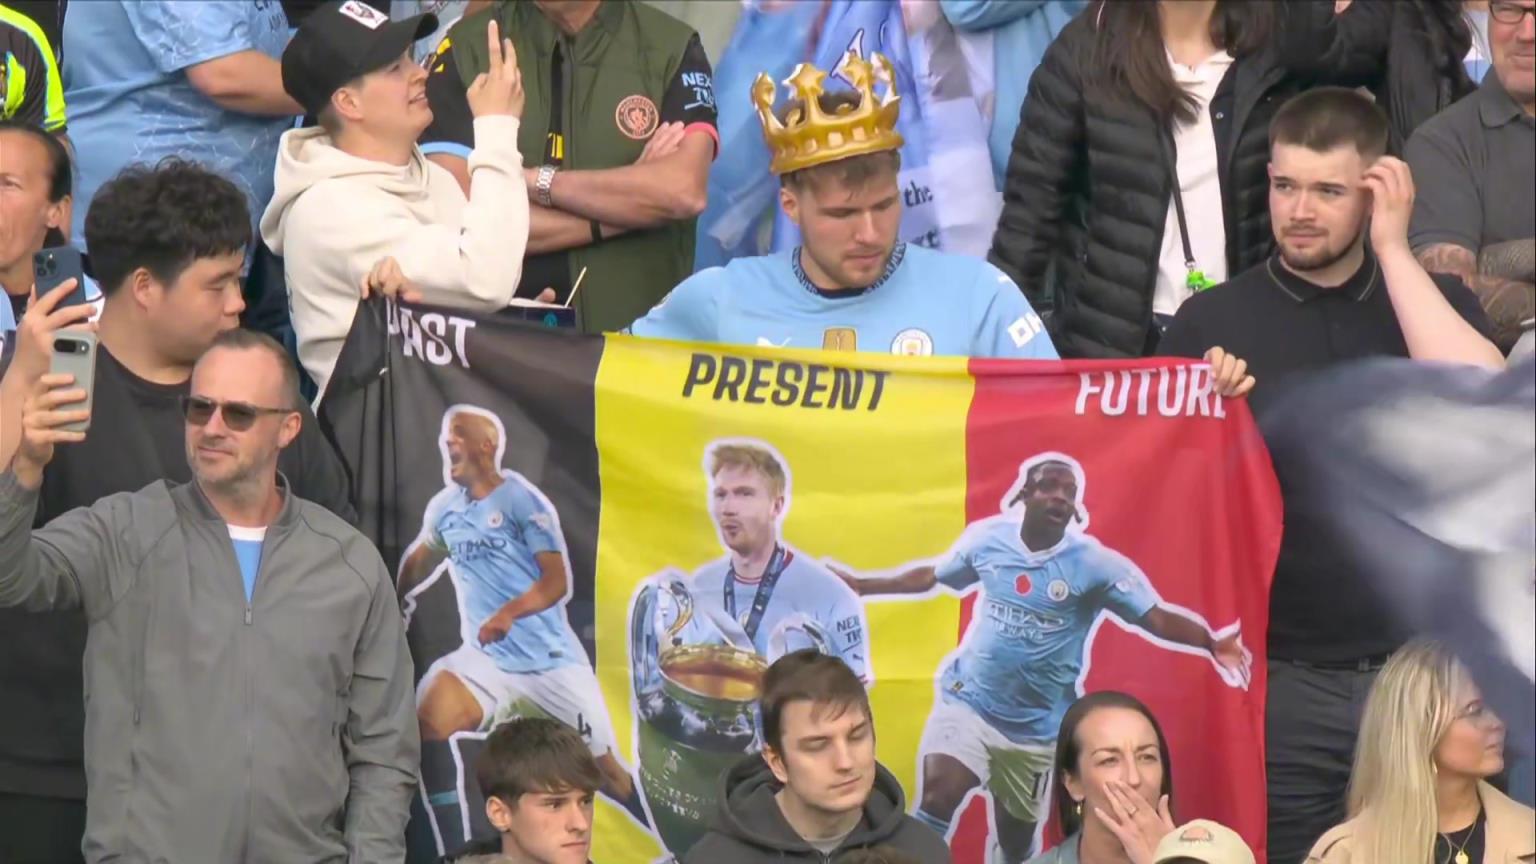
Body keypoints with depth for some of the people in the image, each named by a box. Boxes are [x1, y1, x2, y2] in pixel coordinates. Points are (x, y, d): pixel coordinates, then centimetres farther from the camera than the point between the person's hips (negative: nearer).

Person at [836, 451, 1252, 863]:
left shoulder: (1095, 563, -14)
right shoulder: (986, 537, -6)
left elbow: (1156, 617, -20)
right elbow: (932, 575, 13)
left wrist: (1210, 641, -38)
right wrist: (860, 585, 19)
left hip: (1036, 727, 0)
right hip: (967, 702, 0)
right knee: (936, 797, -24)